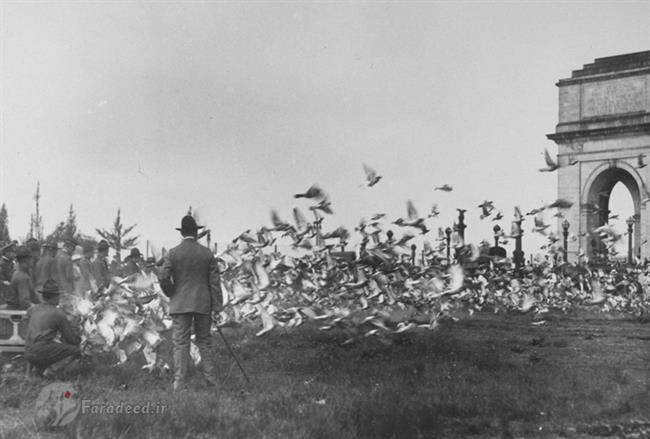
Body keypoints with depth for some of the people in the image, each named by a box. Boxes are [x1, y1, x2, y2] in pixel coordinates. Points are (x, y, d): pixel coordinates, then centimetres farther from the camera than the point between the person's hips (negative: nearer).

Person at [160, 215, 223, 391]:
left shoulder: (173, 253, -4)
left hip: (180, 304, -2)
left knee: (180, 344, -1)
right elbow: (214, 282, 0)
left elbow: (164, 278, -11)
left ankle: (180, 383, -4)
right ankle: (211, 379, 14)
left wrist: (171, 295, 7)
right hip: (203, 304, 2)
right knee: (205, 342, 13)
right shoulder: (207, 253, 1)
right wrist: (217, 307, 3)